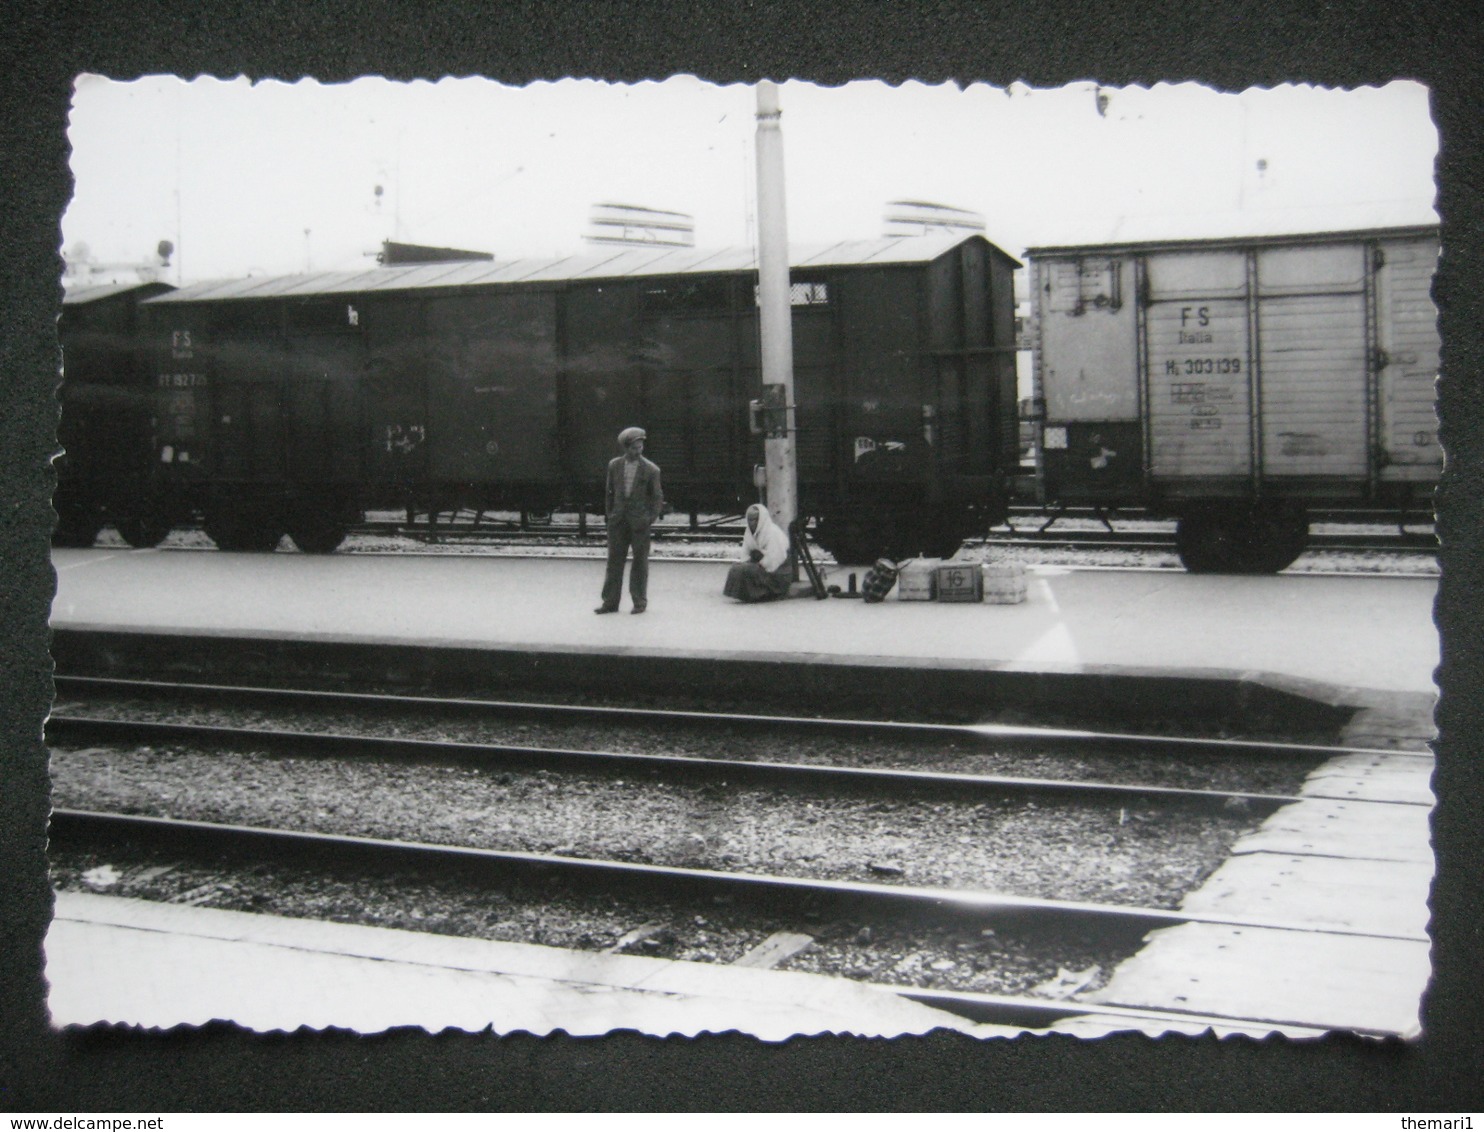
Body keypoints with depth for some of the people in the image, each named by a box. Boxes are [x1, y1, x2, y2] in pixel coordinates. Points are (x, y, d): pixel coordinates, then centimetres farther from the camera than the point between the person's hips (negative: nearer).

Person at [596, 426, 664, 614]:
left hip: (640, 522, -2)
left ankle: (640, 602, 12)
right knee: (614, 561, 2)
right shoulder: (614, 465, 5)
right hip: (618, 521, 2)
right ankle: (610, 602, 6)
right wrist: (610, 513, 8)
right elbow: (609, 492, 14)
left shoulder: (651, 470, -4)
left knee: (640, 562, 3)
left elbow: (657, 497, 2)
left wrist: (651, 519, -5)